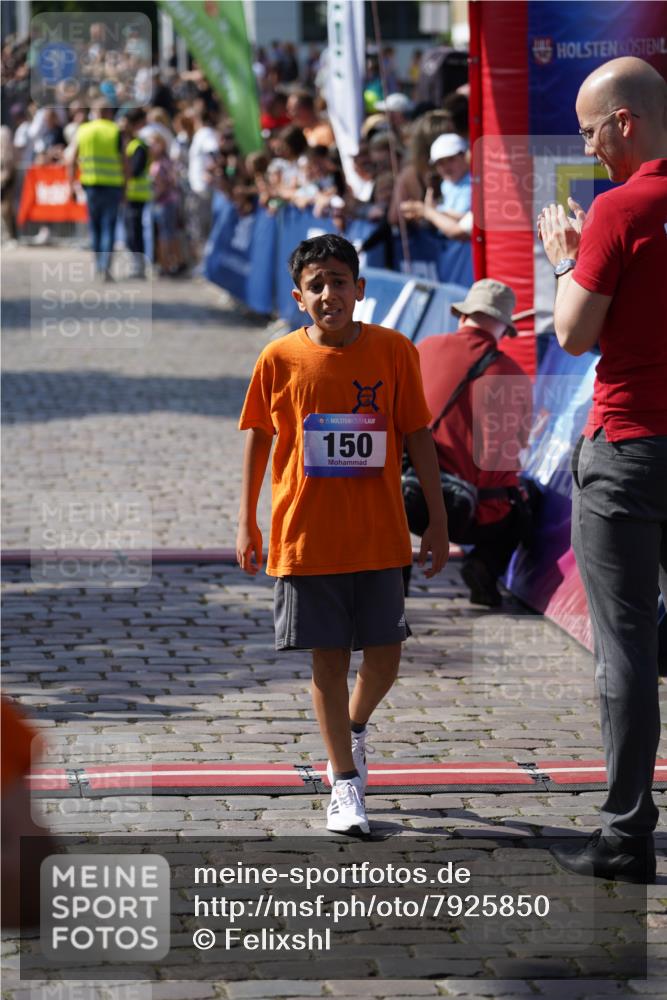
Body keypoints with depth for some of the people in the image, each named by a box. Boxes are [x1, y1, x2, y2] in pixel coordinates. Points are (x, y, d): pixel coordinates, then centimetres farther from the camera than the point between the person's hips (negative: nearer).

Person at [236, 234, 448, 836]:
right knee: (328, 659, 3)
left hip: (379, 537, 1)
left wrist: (437, 520, 3)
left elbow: (418, 435, 4)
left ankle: (354, 725, 36)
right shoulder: (280, 359, -3)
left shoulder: (393, 351, -2)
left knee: (384, 658, 3)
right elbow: (259, 440, 7)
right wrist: (247, 522, 7)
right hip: (305, 536, -1)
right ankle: (346, 783, 13)